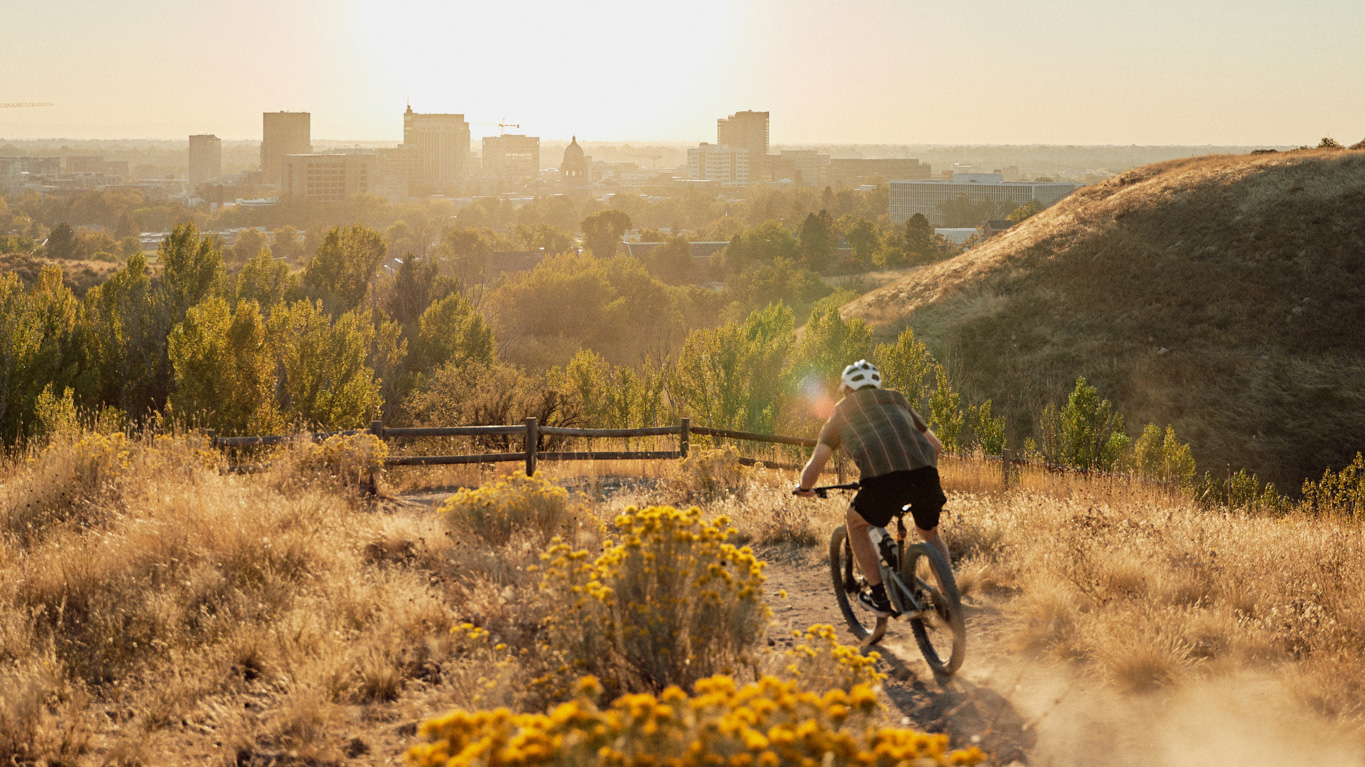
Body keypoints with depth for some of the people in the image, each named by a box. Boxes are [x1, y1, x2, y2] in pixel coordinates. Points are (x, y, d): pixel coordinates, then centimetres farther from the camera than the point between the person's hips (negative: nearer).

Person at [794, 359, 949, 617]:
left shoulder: (841, 412, 25)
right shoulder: (895, 398, 33)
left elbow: (813, 467, 18)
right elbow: (936, 445, 35)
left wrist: (804, 487, 39)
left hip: (883, 479, -3)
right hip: (925, 474, 3)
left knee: (855, 522, 27)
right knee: (930, 533, 31)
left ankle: (879, 596, 23)